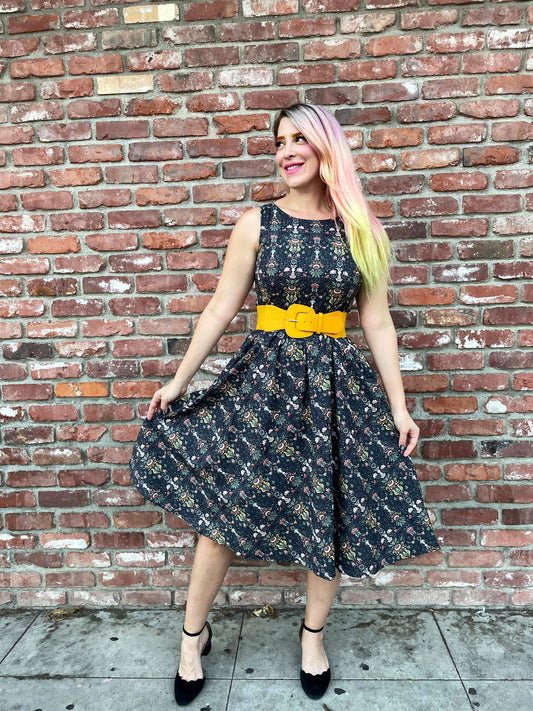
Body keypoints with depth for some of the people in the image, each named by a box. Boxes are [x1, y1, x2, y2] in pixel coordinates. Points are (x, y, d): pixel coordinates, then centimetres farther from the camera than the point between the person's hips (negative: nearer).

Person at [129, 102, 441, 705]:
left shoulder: (359, 230, 3)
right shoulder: (256, 224, 1)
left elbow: (377, 323, 4)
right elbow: (222, 308, 2)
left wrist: (399, 406, 2)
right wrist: (178, 380, 1)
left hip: (334, 381, 1)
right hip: (264, 376, 0)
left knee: (329, 514, 9)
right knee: (220, 503, 3)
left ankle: (313, 634, 36)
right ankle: (193, 636, 29)